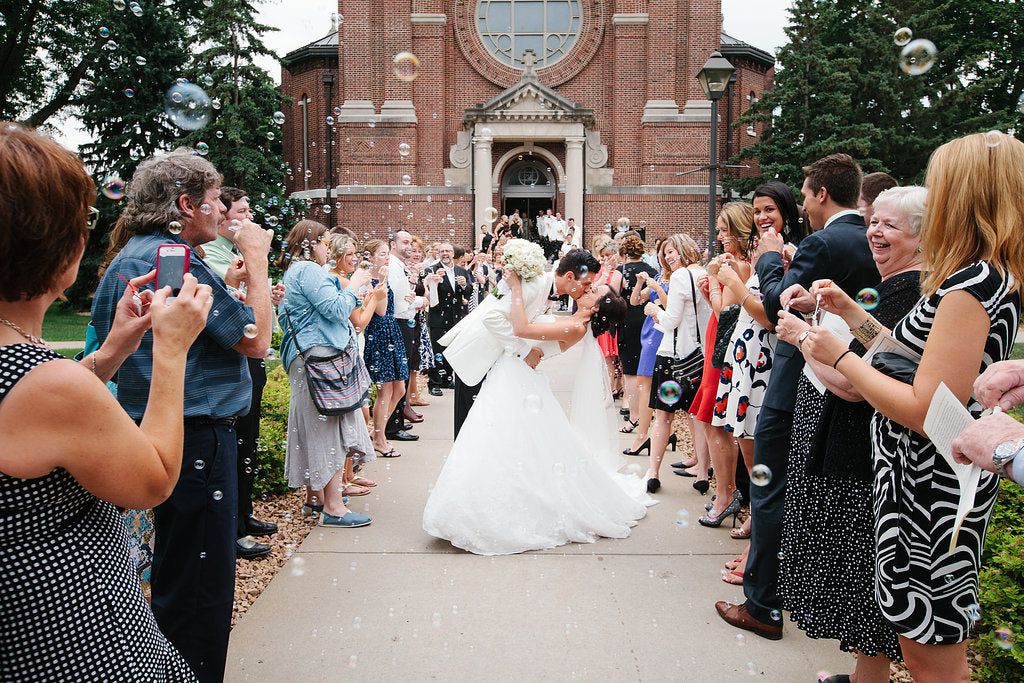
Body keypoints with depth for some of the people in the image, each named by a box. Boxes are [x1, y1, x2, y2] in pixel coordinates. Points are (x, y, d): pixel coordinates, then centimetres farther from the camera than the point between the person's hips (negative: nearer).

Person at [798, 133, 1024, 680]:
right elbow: (916, 359, 14)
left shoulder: (972, 284, -22)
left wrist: (840, 356, -16)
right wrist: (853, 312, 14)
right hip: (924, 477, 10)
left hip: (934, 489, -10)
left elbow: (926, 412, -25)